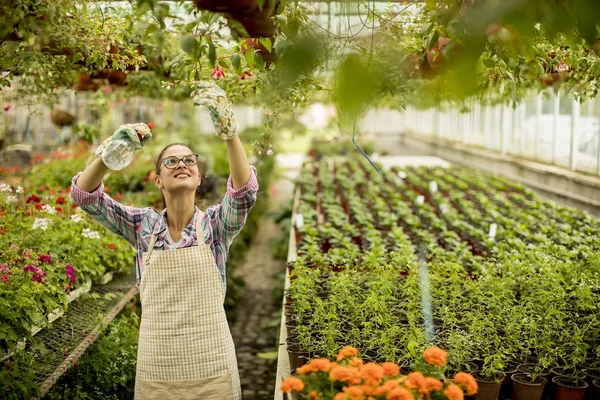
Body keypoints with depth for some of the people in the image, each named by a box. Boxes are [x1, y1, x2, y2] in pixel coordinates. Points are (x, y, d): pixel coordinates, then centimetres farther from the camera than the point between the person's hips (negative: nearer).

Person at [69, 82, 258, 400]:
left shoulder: (215, 224, -4)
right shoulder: (143, 225, 1)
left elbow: (244, 193, -23)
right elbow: (84, 195, -8)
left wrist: (229, 132, -38)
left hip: (211, 371, -1)